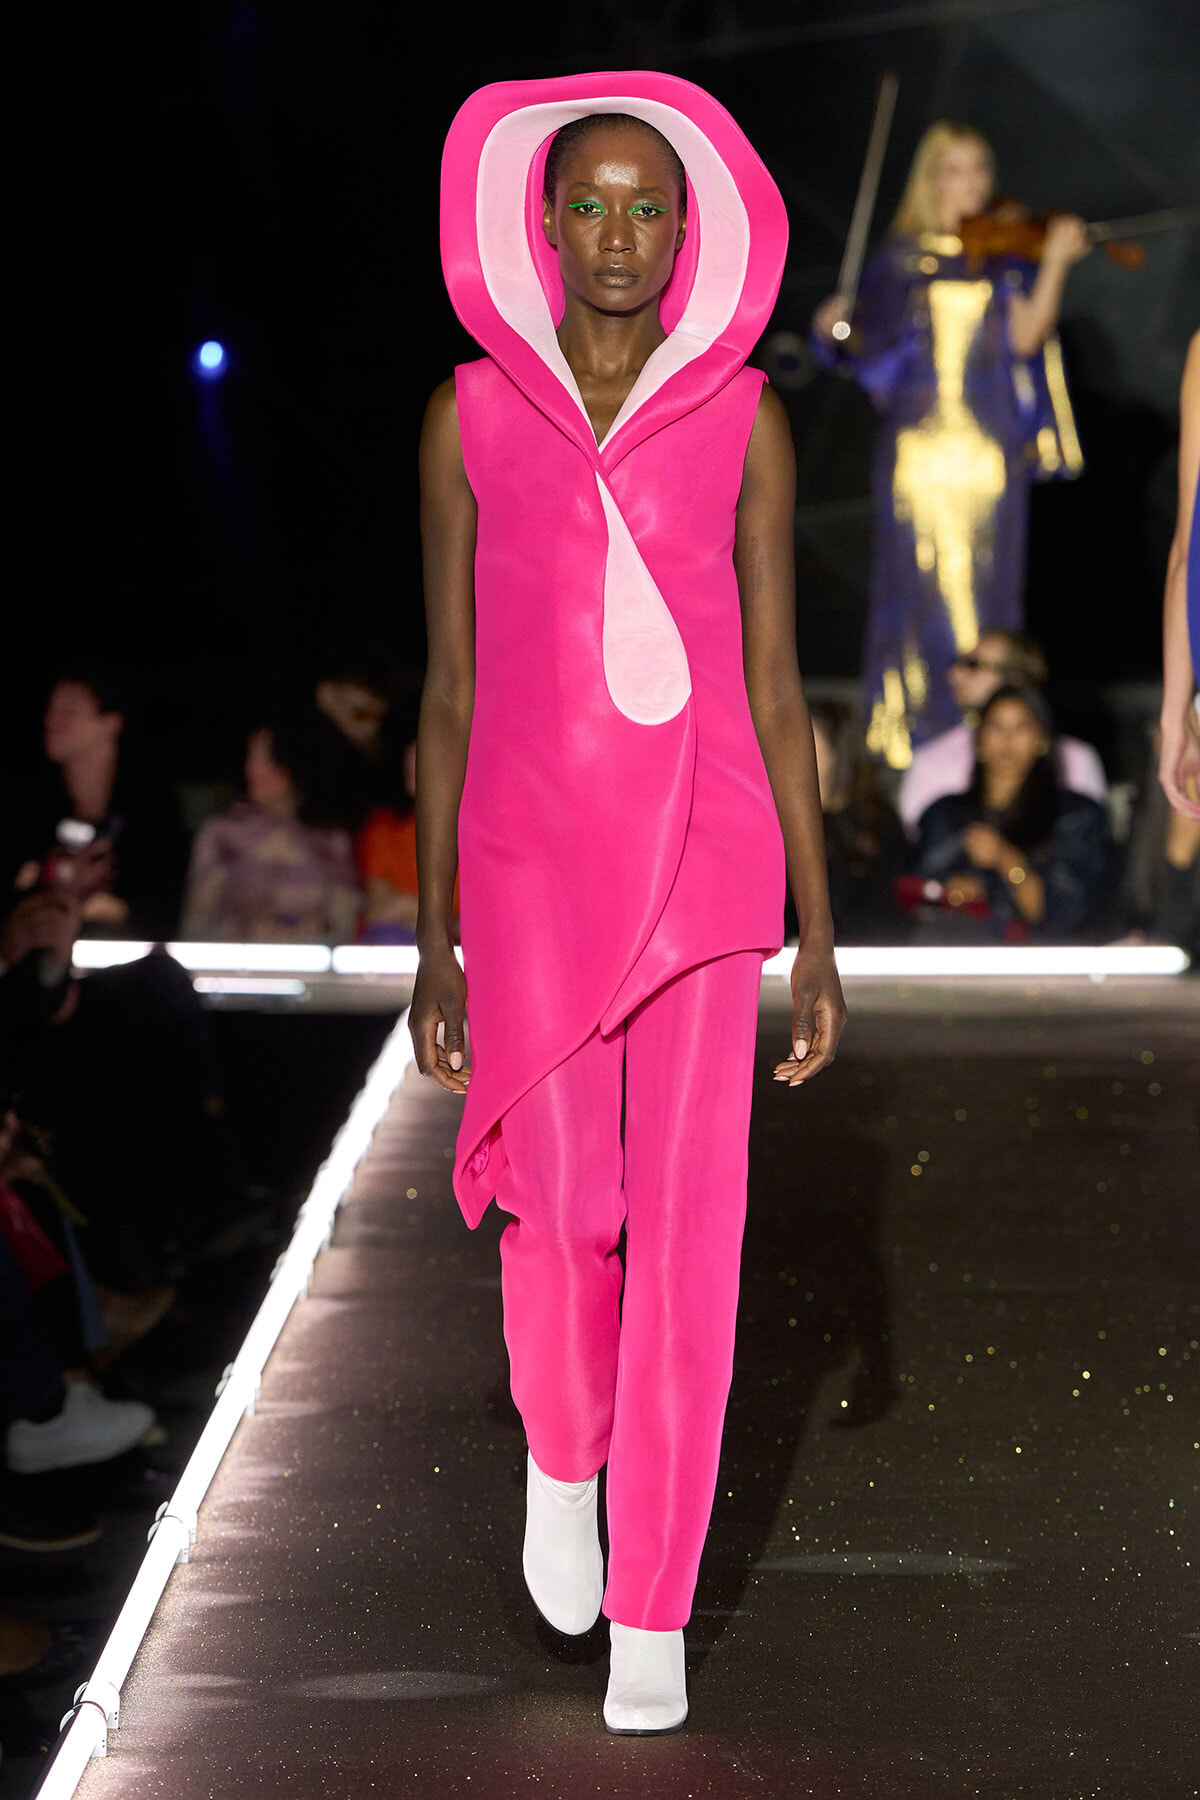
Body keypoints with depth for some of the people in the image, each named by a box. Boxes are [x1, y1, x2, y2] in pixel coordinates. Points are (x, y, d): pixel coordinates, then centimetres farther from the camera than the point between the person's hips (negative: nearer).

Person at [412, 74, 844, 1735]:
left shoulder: (745, 423, 1)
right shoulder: (469, 419, 2)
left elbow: (776, 690, 3)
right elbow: (449, 691, 5)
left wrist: (819, 942, 0)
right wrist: (434, 943, 3)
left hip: (704, 854, 0)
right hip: (530, 860, 0)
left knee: (687, 1222, -3)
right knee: (556, 1210, -7)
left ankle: (652, 1618, 9)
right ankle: (562, 1452, 29)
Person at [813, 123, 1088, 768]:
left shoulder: (1008, 255, 7)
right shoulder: (900, 260, 9)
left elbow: (1024, 337, -7)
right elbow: (869, 344, 9)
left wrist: (1054, 264, -17)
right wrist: (834, 330, -12)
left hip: (989, 447, 0)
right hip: (918, 442, 0)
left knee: (984, 585, -4)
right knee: (916, 582, -3)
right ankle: (904, 724, 2)